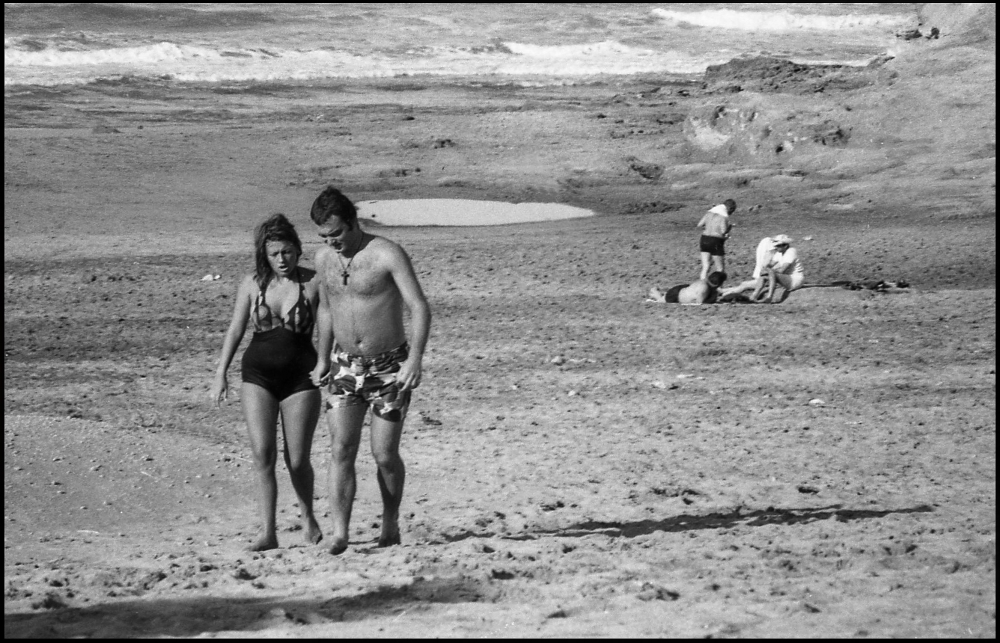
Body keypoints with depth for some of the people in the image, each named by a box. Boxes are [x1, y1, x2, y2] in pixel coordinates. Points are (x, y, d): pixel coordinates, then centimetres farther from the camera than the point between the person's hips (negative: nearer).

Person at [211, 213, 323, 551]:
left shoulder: (313, 283, -4)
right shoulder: (252, 284, 3)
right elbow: (235, 330, 8)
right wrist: (221, 374, 3)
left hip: (300, 377, -2)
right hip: (258, 375, 2)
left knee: (297, 459, 0)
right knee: (262, 453, -11)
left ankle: (307, 515, 29)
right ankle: (268, 531, -8)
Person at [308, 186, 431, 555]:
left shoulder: (387, 255, -16)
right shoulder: (324, 259, 3)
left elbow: (419, 308, -19)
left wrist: (416, 358, -30)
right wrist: (322, 358, 20)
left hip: (389, 368, -4)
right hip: (346, 368, 4)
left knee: (385, 455, 1)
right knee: (341, 450, -10)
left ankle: (390, 525, 22)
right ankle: (339, 533, -13)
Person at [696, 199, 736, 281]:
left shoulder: (710, 212, 8)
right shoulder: (724, 216, -11)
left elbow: (699, 225, 7)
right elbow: (723, 232, -18)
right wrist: (729, 227, 1)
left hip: (704, 239, 6)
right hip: (716, 242, -6)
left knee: (705, 268, 7)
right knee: (720, 269, 5)